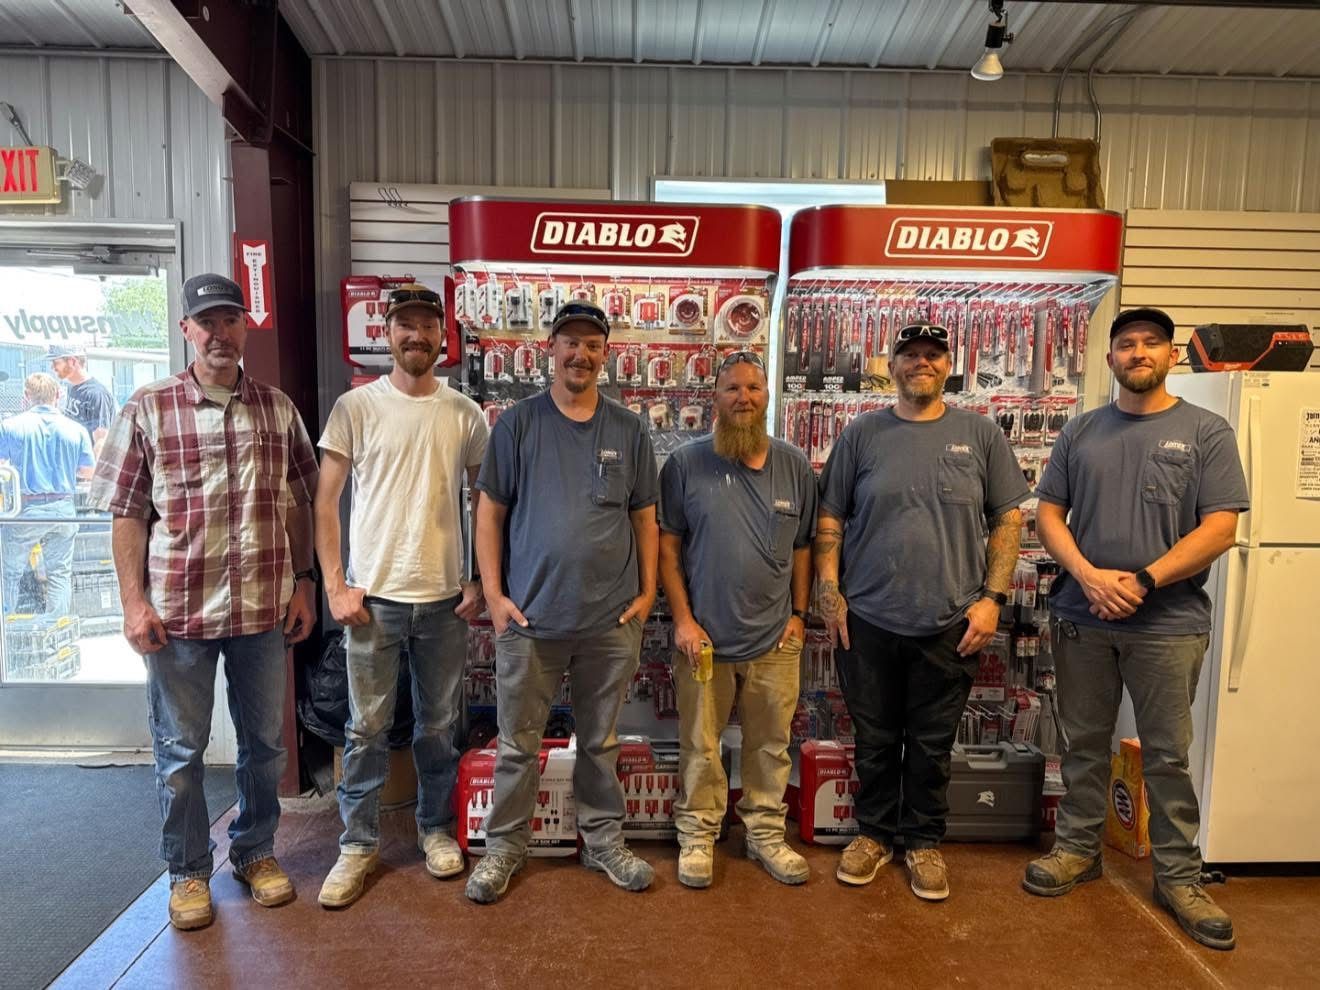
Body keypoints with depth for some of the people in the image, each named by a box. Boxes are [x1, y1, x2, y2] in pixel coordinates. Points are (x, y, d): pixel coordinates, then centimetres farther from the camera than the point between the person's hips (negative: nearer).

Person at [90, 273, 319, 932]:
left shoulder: (277, 408, 4)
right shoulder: (147, 409, -1)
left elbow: (299, 503, 7)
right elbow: (128, 513, -1)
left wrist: (303, 584, 5)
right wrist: (134, 601, -6)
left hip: (264, 607, 2)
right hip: (177, 610, -1)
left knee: (263, 740, 14)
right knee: (180, 749, 12)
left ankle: (255, 851, 35)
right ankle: (187, 871, 31)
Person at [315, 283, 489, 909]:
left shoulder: (464, 413, 3)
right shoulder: (356, 407, -2)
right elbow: (325, 501, -1)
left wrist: (480, 580, 2)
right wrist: (335, 585, -6)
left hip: (445, 597, 2)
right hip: (374, 596, -2)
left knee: (439, 725, 14)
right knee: (367, 728, 8)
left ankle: (434, 827, 34)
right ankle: (357, 845, 26)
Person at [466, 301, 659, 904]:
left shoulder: (629, 431, 6)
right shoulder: (517, 423, 0)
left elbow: (645, 518, 9)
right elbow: (490, 512, 0)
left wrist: (647, 591, 2)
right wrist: (493, 593, -6)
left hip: (612, 619, 2)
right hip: (530, 616, -1)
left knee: (602, 741, 16)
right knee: (517, 743, 11)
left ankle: (604, 840, 33)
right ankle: (504, 847, 29)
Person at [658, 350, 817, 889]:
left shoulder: (795, 465, 5)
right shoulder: (686, 463, -4)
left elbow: (802, 546, 10)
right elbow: (666, 546, -3)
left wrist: (799, 612, 4)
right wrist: (683, 618, -8)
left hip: (775, 638, 3)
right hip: (704, 635, -2)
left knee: (771, 745, 14)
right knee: (700, 745, 9)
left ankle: (766, 833, 31)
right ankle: (697, 836, 27)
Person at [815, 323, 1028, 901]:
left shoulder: (980, 434, 3)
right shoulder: (862, 434, 2)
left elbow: (1008, 518, 4)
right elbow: (830, 518, 4)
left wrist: (992, 598, -3)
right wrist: (829, 591, -3)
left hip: (950, 623, 0)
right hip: (868, 619, 0)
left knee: (933, 745, 13)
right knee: (874, 740, 13)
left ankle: (923, 841, 32)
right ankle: (874, 833, 33)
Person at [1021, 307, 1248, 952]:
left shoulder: (1206, 432, 0)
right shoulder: (1080, 432, 7)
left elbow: (1220, 528, -7)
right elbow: (1048, 512, 5)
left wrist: (1142, 581, -15)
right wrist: (1088, 576, -11)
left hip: (1169, 623, -2)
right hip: (1082, 617, 2)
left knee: (1167, 754, 7)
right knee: (1084, 743, 13)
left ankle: (1178, 876, 23)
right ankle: (1076, 849, 28)